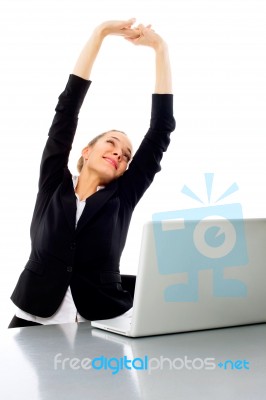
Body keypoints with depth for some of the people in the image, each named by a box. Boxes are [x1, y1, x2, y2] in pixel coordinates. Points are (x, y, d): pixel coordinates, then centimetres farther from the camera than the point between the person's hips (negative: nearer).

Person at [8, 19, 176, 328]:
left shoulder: (122, 198, 8)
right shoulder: (53, 184, 9)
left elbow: (161, 131, 6)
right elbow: (67, 108, 6)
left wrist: (160, 49, 5)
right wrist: (100, 33, 5)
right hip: (37, 321, -1)